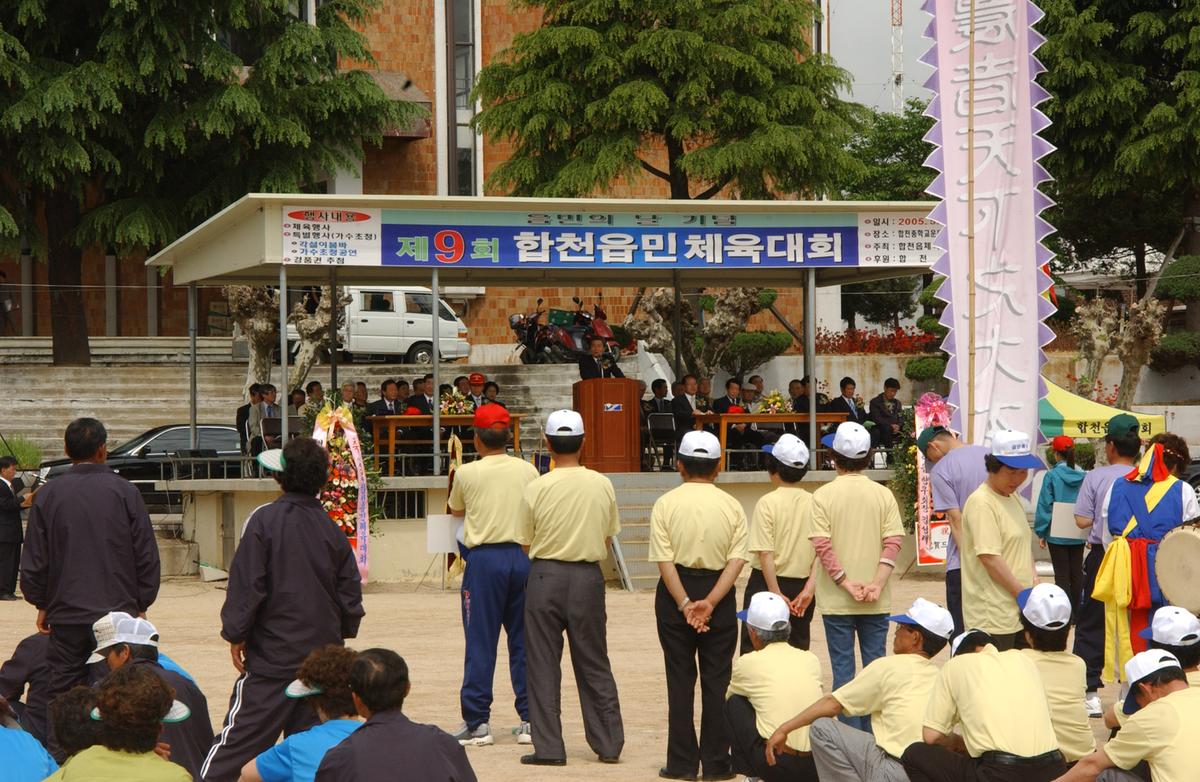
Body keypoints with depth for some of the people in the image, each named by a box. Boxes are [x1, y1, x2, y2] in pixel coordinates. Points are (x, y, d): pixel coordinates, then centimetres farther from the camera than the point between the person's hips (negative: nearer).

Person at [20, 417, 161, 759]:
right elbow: (147, 555, -2)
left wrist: (41, 604, 14)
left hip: (66, 616, 1)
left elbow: (34, 560, 2)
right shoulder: (125, 492, -5)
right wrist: (141, 604, 8)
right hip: (119, 612, -1)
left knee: (62, 695, 7)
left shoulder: (49, 494, -2)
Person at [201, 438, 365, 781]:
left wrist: (236, 633, -1)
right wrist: (342, 631, 23)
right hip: (323, 655, 5)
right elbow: (350, 590, 8)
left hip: (273, 653, -4)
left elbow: (246, 584, -11)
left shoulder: (265, 520, -10)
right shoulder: (331, 528, 3)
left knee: (240, 734, -5)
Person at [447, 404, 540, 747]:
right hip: (522, 557, 3)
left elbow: (456, 509, 17)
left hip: (484, 558, -3)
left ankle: (477, 722, 0)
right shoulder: (529, 471, 3)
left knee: (480, 642, 0)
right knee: (524, 641, 8)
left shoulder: (466, 473, -3)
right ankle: (532, 720, 9)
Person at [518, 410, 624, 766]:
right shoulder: (602, 486, -3)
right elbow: (608, 539, 5)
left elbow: (528, 540, -1)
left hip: (546, 576, -2)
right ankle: (609, 743, 15)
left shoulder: (537, 488, -10)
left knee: (543, 664, 6)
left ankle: (549, 747, 4)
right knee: (594, 664, 12)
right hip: (588, 576, 2)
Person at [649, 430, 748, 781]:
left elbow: (664, 560, -12)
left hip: (675, 591, -1)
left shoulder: (666, 504, -4)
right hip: (719, 593, 1)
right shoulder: (732, 506, -1)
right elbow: (737, 559, -10)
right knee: (716, 680, 6)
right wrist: (710, 602, -15)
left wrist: (685, 604, -14)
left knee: (680, 680, 6)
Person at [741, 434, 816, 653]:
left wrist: (776, 593, -15)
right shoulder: (814, 503, 1)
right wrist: (810, 586, -5)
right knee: (798, 649, 10)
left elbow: (766, 553, -16)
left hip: (767, 582, -4)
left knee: (753, 647, 1)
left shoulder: (768, 502, -11)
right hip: (802, 584, 4)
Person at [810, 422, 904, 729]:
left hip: (836, 600, -2)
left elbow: (822, 545, -13)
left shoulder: (823, 495, -6)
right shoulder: (883, 495, 0)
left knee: (843, 668, 3)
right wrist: (877, 583, -11)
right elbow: (893, 542, -7)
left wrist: (846, 583, -11)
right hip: (876, 601, 2)